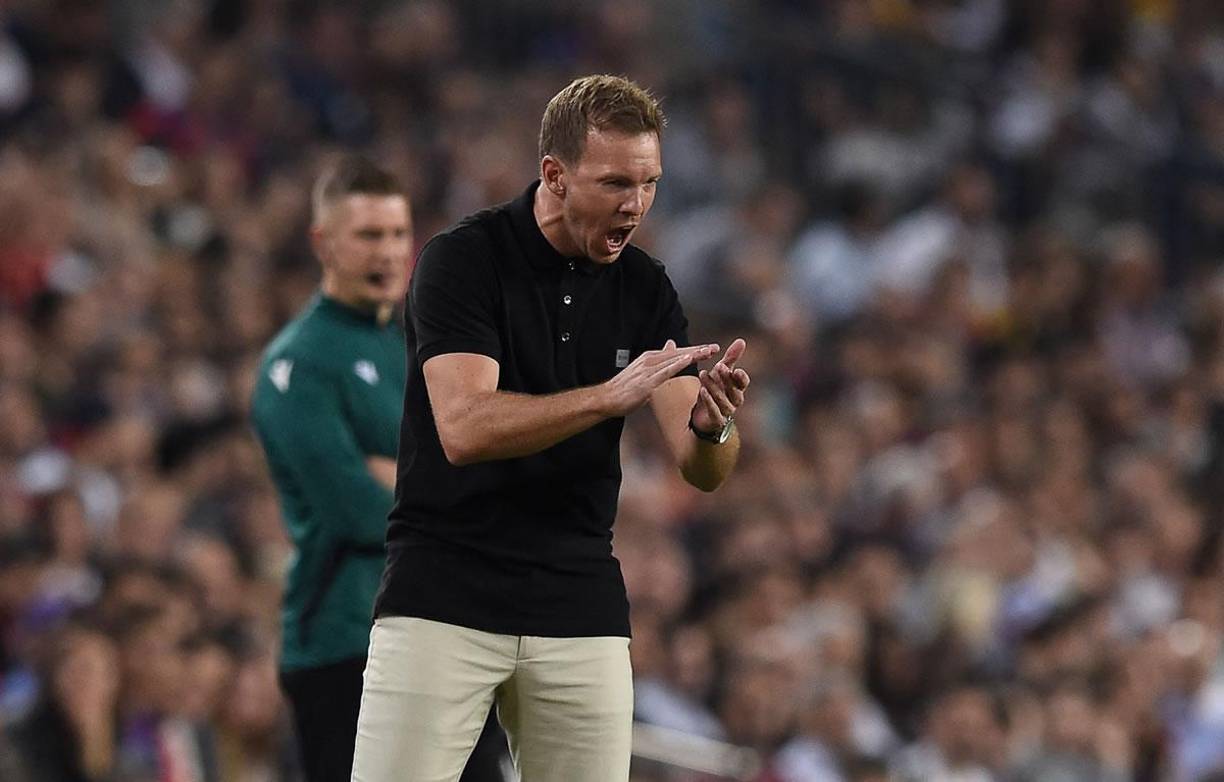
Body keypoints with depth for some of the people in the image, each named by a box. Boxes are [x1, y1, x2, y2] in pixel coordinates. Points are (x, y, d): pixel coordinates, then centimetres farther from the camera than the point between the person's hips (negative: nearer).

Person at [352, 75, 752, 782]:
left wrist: (713, 423, -23)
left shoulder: (645, 288, 6)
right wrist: (612, 396, -32)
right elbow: (464, 429, -22)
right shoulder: (463, 260, -8)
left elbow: (702, 470, 1)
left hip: (581, 611, 4)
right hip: (443, 598, -4)